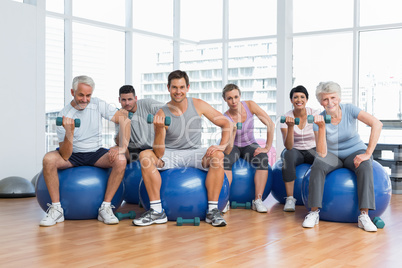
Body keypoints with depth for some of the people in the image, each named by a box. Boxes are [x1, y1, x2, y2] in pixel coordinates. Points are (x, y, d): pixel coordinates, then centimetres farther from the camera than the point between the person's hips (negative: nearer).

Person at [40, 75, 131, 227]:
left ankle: (105, 208, -20)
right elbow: (65, 156, -19)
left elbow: (124, 120, -11)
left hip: (96, 153, 1)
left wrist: (123, 147, -23)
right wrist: (69, 132, -36)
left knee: (120, 160, -29)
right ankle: (56, 209, -19)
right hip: (72, 154, -1)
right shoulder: (64, 116, -14)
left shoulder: (97, 105, -7)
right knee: (48, 159, -31)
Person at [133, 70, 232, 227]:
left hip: (194, 153, 0)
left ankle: (212, 211, -22)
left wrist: (222, 145, -16)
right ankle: (157, 211, -22)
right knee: (145, 156, -27)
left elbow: (226, 124, 0)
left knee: (218, 156, -29)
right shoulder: (161, 114, -12)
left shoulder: (198, 105, -6)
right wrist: (159, 129, -33)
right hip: (170, 155, 0)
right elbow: (159, 154, -18)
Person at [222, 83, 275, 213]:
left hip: (249, 145, 1)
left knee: (263, 159, -31)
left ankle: (258, 200, -27)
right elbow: (229, 145, -27)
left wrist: (267, 147, -19)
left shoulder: (250, 105, -16)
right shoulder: (225, 118, -19)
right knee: (225, 159, -35)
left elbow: (270, 125, -16)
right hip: (234, 147, -1)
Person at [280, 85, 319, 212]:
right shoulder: (286, 118, -11)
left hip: (312, 150, 1)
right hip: (295, 151, -1)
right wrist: (290, 127, -36)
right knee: (288, 154, -37)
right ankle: (290, 198, -32)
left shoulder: (314, 114, -9)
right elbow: (288, 146, -22)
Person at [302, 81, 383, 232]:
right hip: (333, 155, 1)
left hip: (354, 152, -1)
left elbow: (377, 124, -26)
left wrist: (367, 153, -30)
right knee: (317, 165, -31)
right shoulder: (319, 119, -12)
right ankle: (314, 212, -26)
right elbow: (322, 153, -20)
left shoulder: (349, 109, -15)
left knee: (365, 166, -34)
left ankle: (364, 215, -34)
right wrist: (321, 127, -30)